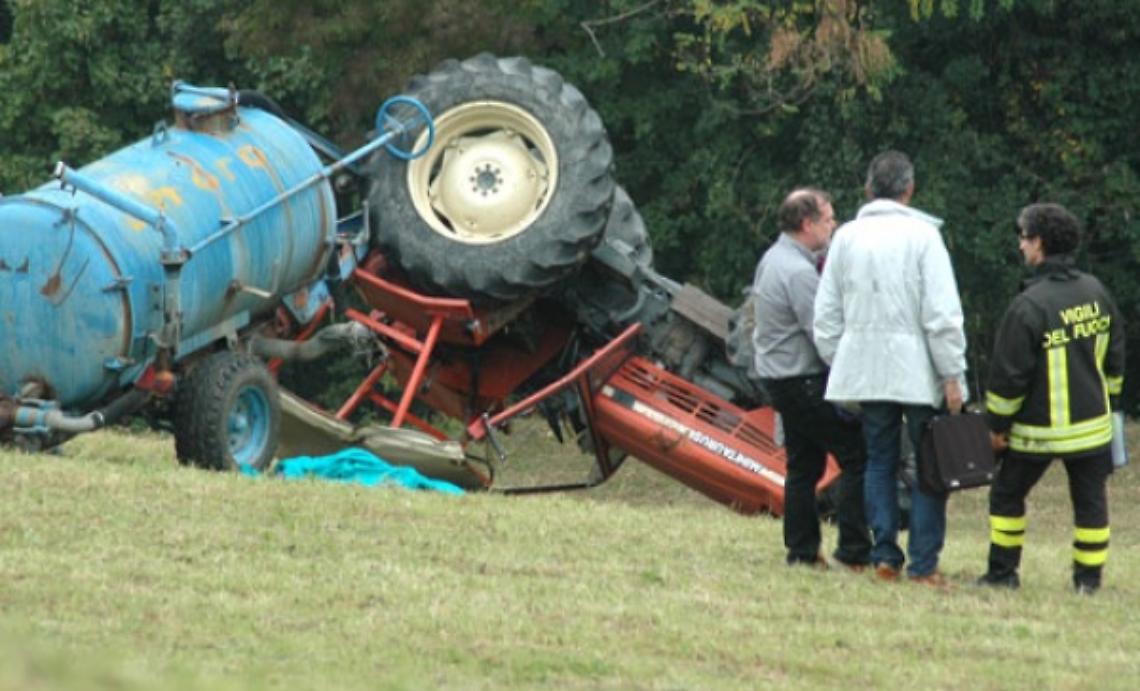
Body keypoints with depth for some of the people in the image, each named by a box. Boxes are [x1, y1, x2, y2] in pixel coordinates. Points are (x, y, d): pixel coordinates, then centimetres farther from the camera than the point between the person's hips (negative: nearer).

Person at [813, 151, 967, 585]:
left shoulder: (847, 237, 7)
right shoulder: (921, 235, -7)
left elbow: (826, 314, 11)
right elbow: (942, 313, -11)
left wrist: (838, 364, 20)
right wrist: (952, 375, -9)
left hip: (865, 370, 4)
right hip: (917, 371, -4)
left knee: (879, 462, 11)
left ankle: (884, 555, 7)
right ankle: (923, 564, -4)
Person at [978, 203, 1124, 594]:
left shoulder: (1028, 306, -19)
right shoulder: (1096, 293, 1)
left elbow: (1009, 375, -14)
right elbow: (1114, 357, 12)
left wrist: (998, 424, -3)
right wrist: (1109, 401, 24)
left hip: (1038, 430, -5)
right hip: (1091, 425, 5)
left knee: (1007, 495, 12)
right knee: (1089, 500, 10)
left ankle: (1002, 572, 13)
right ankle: (1089, 576, 8)